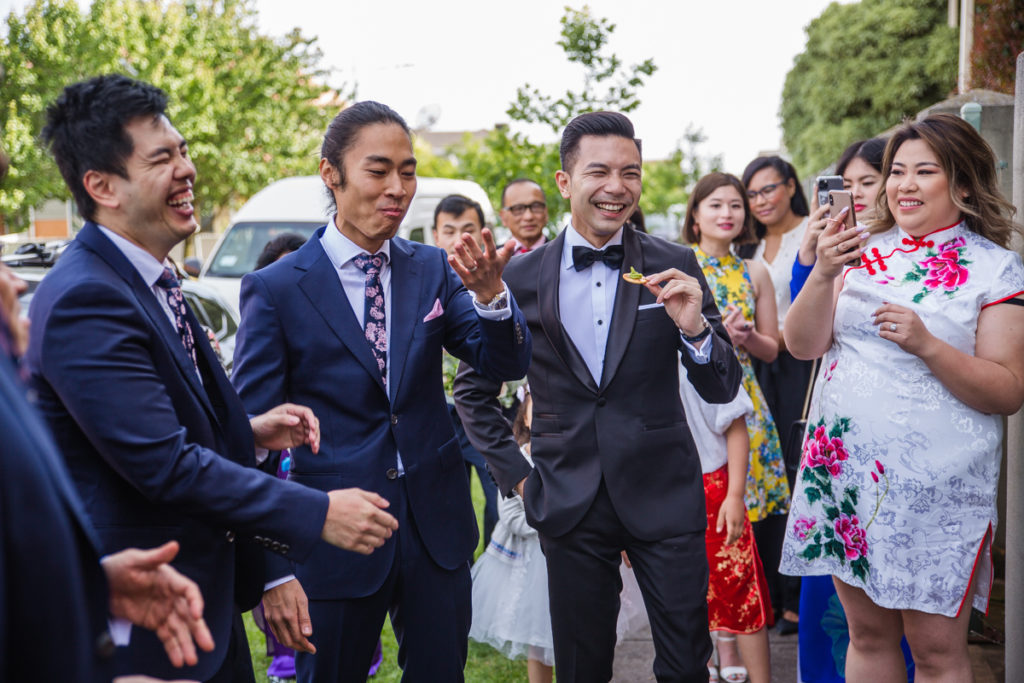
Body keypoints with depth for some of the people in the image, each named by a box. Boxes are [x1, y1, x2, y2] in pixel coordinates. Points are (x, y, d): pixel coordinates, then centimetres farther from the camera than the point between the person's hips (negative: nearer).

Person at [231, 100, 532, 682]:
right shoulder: (276, 289, -8)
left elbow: (509, 364, -5)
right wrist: (274, 572, -10)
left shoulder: (433, 270, 3)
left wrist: (490, 293, -26)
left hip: (437, 529, 3)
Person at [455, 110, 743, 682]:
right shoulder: (520, 279, -1)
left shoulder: (675, 266, -2)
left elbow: (723, 389, -2)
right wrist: (515, 473, 2)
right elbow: (473, 389, 11)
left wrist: (695, 328, -21)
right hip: (570, 502, 1)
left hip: (664, 498, 0)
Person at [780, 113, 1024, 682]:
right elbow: (803, 346, 2)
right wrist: (823, 275, -14)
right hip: (842, 467, 4)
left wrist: (926, 345, -20)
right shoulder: (864, 254, 8)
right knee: (868, 636, 13)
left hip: (936, 485, -3)